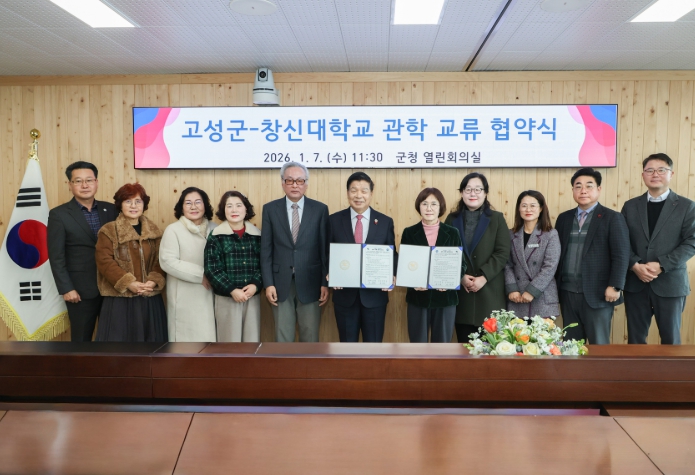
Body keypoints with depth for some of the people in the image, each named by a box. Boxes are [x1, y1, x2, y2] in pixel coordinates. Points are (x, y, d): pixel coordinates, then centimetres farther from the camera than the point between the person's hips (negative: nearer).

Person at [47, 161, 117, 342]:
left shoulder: (111, 209, 5)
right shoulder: (59, 214, -4)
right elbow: (56, 257, -6)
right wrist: (66, 289, -11)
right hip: (81, 289, -3)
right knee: (81, 339, 8)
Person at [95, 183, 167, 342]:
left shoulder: (154, 231, 11)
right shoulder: (109, 231, -1)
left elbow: (160, 261, 6)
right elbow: (105, 262, -10)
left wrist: (154, 281, -12)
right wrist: (129, 283, -18)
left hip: (150, 300, 4)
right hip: (119, 300, -4)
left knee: (148, 337, 9)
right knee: (119, 338, 0)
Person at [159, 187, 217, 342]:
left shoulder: (214, 229, 7)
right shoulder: (173, 230, -4)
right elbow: (167, 262, -12)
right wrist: (201, 275, -14)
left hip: (210, 296, 4)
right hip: (185, 298, -3)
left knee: (208, 335, 7)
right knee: (187, 336, 3)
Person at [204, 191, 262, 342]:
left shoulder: (257, 235, 6)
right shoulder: (216, 236, -2)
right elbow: (211, 268, -7)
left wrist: (256, 285, -10)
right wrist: (232, 290, -14)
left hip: (253, 297, 3)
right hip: (226, 298, -2)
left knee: (252, 339, 7)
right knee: (230, 339, 3)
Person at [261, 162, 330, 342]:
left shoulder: (320, 209, 1)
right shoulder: (270, 209, 3)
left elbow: (325, 249, 1)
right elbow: (266, 250, 2)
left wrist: (325, 283, -3)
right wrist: (268, 283, -4)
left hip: (310, 283, 0)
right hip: (280, 283, 1)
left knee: (310, 336, 8)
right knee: (283, 337, 9)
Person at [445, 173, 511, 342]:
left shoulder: (497, 218, 5)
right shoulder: (452, 219, 9)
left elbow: (502, 253, -3)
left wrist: (483, 277, -14)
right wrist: (461, 277, -11)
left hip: (490, 292, -1)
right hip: (460, 291, 1)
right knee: (465, 343, 4)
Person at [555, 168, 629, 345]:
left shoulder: (612, 218, -2)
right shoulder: (563, 218, 12)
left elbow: (621, 255, -8)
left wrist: (615, 286, -16)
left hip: (597, 294, -4)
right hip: (567, 292, 5)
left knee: (599, 345, 5)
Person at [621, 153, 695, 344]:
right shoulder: (630, 206, 9)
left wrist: (661, 265, -16)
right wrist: (635, 266, -13)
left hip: (670, 283, -2)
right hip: (635, 283, 2)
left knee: (671, 339, 7)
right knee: (635, 338, 8)